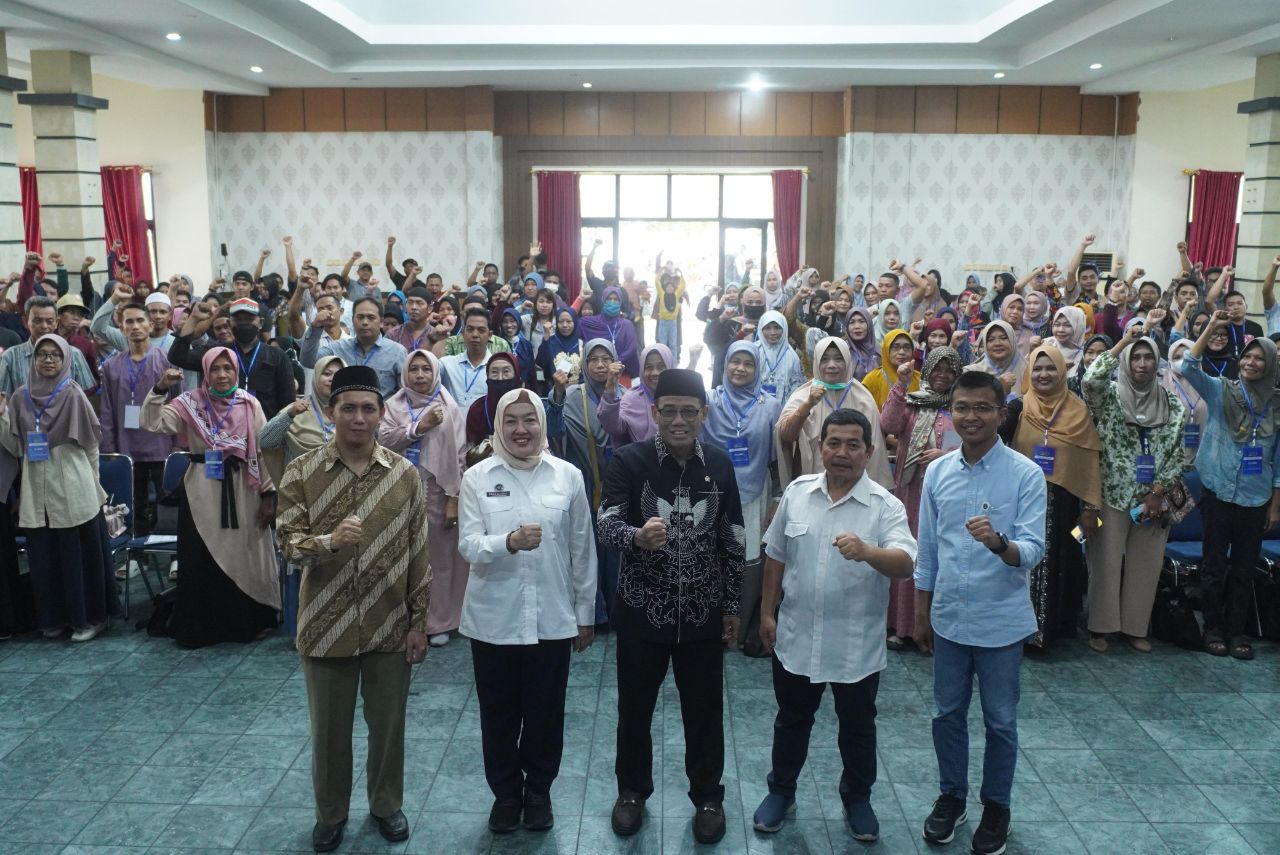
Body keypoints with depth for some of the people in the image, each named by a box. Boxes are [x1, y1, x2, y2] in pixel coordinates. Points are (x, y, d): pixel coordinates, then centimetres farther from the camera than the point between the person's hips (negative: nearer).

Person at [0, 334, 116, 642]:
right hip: (37, 490, 4)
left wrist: (89, 482, 3)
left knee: (80, 553, 1)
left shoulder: (73, 394, -4)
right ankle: (54, 616, 21)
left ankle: (90, 616, 10)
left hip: (72, 489, -4)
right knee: (43, 556, 8)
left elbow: (91, 442, 0)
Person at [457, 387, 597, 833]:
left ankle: (538, 791, 35)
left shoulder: (568, 475, -2)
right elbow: (468, 545, -9)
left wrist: (586, 612, 6)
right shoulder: (477, 476, -3)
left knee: (545, 713, 13)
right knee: (499, 714, 13)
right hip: (493, 618, 0)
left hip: (552, 618, 0)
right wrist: (508, 542, -29)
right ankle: (505, 794, 34)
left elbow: (582, 549, 3)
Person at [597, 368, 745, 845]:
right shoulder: (629, 461, -11)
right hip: (641, 610, -1)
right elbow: (606, 525, -22)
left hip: (703, 612, 2)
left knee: (705, 710, 13)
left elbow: (732, 541, 5)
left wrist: (732, 605, 6)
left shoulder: (719, 464, -2)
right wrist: (637, 536, -44)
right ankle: (632, 790, 37)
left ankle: (708, 796, 34)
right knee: (634, 707, 14)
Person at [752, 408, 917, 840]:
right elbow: (776, 557, 6)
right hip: (796, 636, 2)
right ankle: (781, 791, 39)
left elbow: (906, 564, -27)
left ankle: (857, 798, 39)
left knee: (858, 727, 17)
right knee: (792, 720, 19)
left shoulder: (886, 506, -13)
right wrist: (767, 612, 7)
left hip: (857, 645, -2)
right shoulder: (797, 492, -2)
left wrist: (867, 552, -46)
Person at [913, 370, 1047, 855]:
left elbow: (1033, 551, -17)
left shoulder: (1025, 474, -12)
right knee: (947, 715, 16)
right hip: (948, 619, 3)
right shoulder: (937, 472, -1)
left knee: (1000, 723, 13)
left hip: (1001, 622, -3)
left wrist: (998, 543, -39)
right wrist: (922, 614, 10)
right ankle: (951, 796, 37)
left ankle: (996, 807, 33)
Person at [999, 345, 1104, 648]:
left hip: (1063, 504, 1)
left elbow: (1090, 463, 2)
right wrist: (1001, 415, -32)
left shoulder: (1078, 411, 2)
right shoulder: (1018, 408, 0)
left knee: (1058, 564, 6)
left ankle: (1051, 626, 21)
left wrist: (1090, 507, -1)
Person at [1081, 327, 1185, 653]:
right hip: (1112, 495, -3)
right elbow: (1090, 380, -26)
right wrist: (1123, 342, -19)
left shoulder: (1172, 405, 6)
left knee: (1145, 564, 9)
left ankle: (1135, 626, 22)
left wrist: (1156, 494, -4)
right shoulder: (1110, 395, -3)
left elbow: (1177, 454, 5)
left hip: (1153, 499, 3)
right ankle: (1100, 626, 14)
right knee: (1106, 562, 2)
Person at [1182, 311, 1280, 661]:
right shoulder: (1220, 391, -2)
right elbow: (1188, 367, -18)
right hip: (1218, 492, -1)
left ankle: (1238, 630, 21)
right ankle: (1213, 628, 19)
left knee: (1244, 568, 9)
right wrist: (1211, 328, -23)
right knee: (1215, 565, 7)